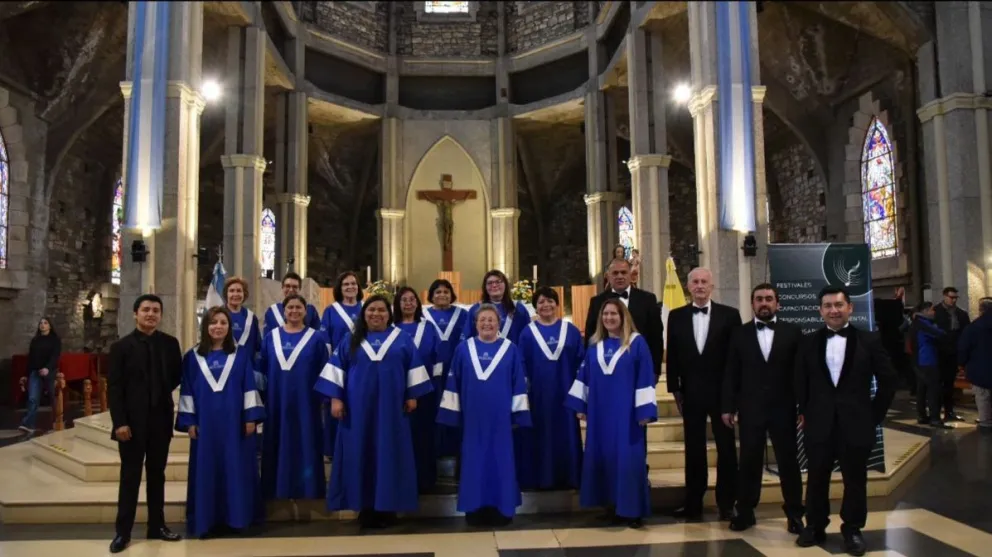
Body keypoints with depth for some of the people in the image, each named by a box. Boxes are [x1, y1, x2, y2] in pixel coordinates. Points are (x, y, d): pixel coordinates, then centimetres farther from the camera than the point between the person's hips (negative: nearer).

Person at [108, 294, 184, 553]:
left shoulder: (170, 343, 4)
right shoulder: (121, 346, -2)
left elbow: (178, 375, 15)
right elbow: (113, 388, -7)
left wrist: (162, 392, 2)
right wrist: (119, 422, -14)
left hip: (160, 420, 3)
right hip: (132, 421, -2)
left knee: (157, 475, 11)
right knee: (130, 477, 4)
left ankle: (157, 526, 21)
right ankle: (123, 532, 13)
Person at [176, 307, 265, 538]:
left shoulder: (241, 354, 3)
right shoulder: (193, 357, 5)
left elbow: (249, 387, 0)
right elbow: (187, 391, 4)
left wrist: (251, 417, -7)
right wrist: (189, 421, -3)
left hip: (235, 422, 0)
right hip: (205, 423, 1)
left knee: (236, 470, 4)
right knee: (206, 472, 5)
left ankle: (236, 517, 14)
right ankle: (206, 520, 14)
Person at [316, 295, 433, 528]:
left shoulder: (403, 340, 7)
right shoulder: (350, 340, 8)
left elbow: (414, 368, 6)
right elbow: (336, 369, 4)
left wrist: (412, 395, -2)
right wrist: (335, 398, -5)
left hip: (391, 408, 0)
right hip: (358, 408, 1)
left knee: (389, 455, 1)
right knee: (361, 456, 2)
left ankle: (387, 507, 10)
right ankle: (365, 508, 11)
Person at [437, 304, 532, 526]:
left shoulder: (510, 350, 2)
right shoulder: (463, 349, 4)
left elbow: (519, 384, 2)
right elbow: (453, 383, 5)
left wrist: (518, 414, -2)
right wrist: (452, 413, 1)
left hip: (500, 417, -1)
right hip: (472, 417, 1)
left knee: (501, 461, 5)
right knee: (474, 462, 6)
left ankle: (501, 509, 16)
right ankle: (475, 509, 17)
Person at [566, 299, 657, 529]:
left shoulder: (637, 343, -4)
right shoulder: (594, 345, 10)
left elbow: (645, 377, -8)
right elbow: (584, 376, 12)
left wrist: (645, 410, -13)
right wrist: (580, 405, 7)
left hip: (626, 411, -4)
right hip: (600, 412, 5)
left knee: (628, 458, -3)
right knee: (604, 456, 7)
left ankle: (632, 509, 6)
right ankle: (613, 506, 19)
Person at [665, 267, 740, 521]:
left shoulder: (729, 315, -1)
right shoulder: (676, 316, 4)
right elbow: (672, 355, 5)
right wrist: (675, 389, 0)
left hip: (722, 391, -1)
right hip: (690, 392, 1)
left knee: (726, 448, 8)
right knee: (693, 449, 9)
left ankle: (726, 503, 21)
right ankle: (693, 503, 18)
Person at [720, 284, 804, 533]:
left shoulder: (792, 332, 3)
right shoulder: (740, 334, 5)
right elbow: (731, 373, 3)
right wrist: (728, 406, -1)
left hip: (783, 408, 0)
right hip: (750, 408, 1)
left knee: (788, 461, 8)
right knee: (749, 462, 7)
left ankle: (794, 513, 22)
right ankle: (745, 512, 18)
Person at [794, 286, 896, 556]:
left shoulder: (869, 341, -1)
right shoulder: (809, 343, 3)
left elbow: (888, 381, 2)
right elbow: (800, 382, 10)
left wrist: (874, 415, 1)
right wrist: (805, 413, 8)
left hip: (856, 424, -1)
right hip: (819, 424, 1)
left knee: (855, 480, 10)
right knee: (816, 478, 10)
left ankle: (852, 530, 25)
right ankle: (815, 526, 24)